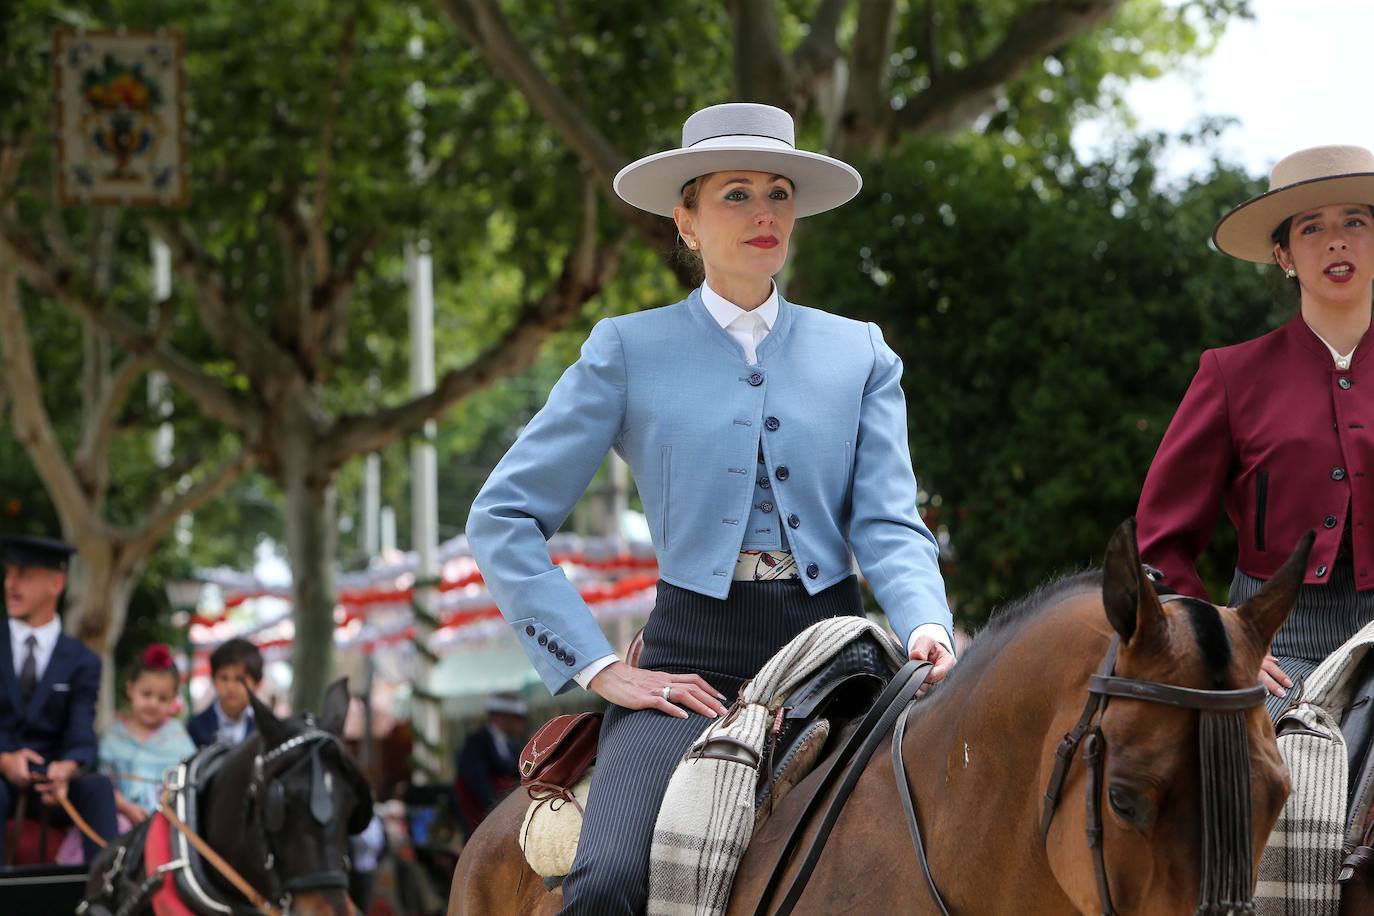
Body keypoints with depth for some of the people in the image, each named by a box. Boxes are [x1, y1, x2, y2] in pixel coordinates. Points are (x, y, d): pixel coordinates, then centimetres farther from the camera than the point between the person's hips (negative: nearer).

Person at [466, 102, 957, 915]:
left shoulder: (860, 354, 14)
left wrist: (926, 626, -17)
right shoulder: (628, 352, 8)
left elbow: (888, 524, 5)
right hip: (694, 663, -2)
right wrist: (598, 665, -3)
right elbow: (503, 519, 7)